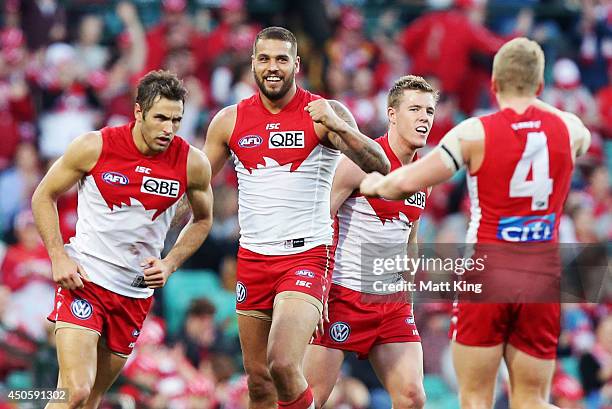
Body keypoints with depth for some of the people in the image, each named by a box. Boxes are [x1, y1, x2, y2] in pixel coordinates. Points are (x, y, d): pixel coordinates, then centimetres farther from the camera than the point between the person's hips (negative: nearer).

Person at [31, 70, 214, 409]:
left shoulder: (192, 163, -5)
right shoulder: (95, 147, -11)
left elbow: (202, 220, 14)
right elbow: (44, 197, 2)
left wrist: (169, 264, -1)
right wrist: (59, 257, -9)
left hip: (136, 291, 4)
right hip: (83, 279, -4)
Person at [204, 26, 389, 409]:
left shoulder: (324, 113, -6)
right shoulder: (230, 121, 5)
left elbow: (380, 166, -16)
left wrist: (337, 126, -31)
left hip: (307, 257, -4)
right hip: (253, 259, 4)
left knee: (283, 364, -22)